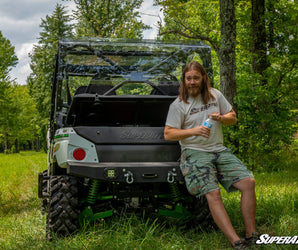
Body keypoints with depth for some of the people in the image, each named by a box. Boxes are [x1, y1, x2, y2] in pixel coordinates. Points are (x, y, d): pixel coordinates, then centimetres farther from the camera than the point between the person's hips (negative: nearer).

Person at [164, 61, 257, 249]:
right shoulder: (178, 105, -1)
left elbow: (233, 118, 19)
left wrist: (220, 118, -5)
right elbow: (168, 134, -6)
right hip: (194, 153, -5)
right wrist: (194, 131, -20)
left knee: (248, 182, -14)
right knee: (213, 193, -26)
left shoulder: (215, 95, 13)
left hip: (219, 150, 5)